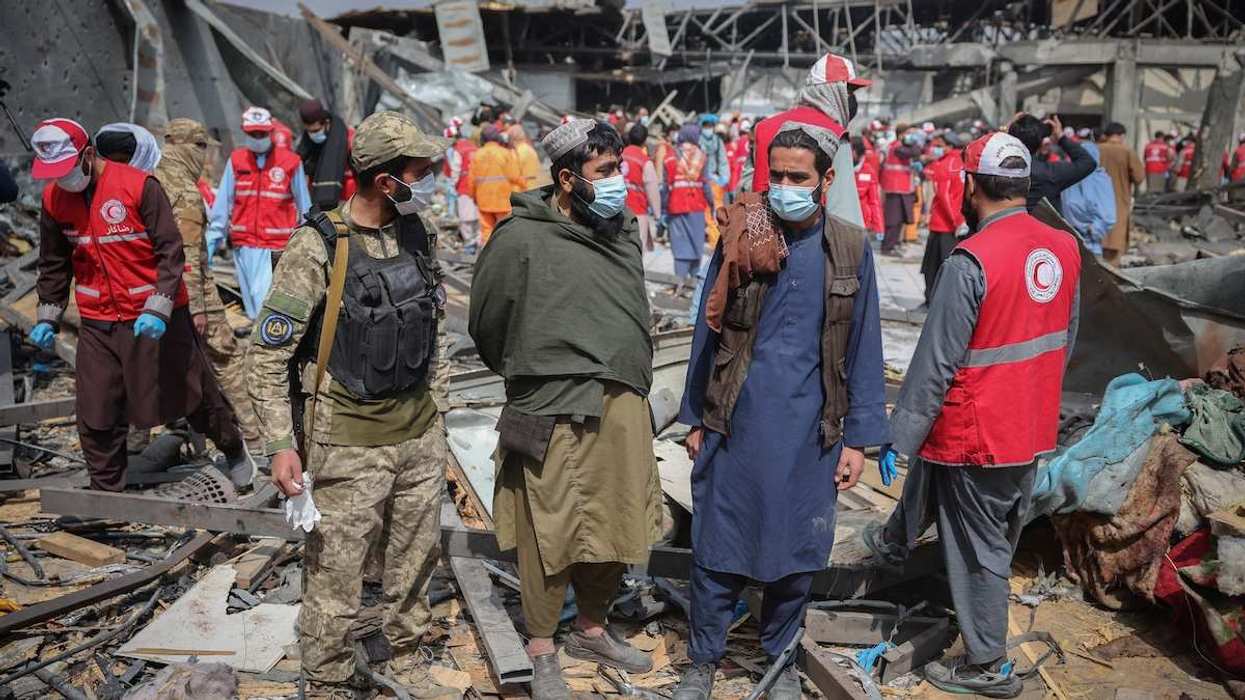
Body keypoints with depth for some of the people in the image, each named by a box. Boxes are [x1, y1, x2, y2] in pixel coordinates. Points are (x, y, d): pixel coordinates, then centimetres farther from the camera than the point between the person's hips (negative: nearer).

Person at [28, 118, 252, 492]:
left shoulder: (138, 186, -15)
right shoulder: (53, 199, 2)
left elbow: (170, 251, -15)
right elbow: (54, 265, 14)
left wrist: (158, 309, -23)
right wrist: (47, 316, 9)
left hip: (155, 319, -4)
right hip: (97, 324, 4)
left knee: (192, 390, 10)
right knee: (96, 418, 4)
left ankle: (233, 449, 34)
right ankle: (105, 493, 19)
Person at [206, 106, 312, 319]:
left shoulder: (291, 161, -1)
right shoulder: (236, 160, 7)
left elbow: (304, 208, 3)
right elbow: (222, 204, 7)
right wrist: (212, 240, 5)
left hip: (278, 246, -3)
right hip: (244, 244, 3)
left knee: (264, 298, -12)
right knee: (253, 299, 9)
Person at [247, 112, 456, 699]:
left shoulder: (415, 231, 3)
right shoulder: (318, 248, -16)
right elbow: (266, 356, -13)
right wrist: (281, 444, -18)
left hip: (419, 430, 6)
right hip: (350, 441, -6)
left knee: (415, 558, 19)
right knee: (335, 574, 5)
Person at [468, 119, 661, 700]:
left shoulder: (623, 229, 9)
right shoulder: (521, 238, -10)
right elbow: (487, 324, 3)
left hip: (624, 407, 6)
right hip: (556, 414, -6)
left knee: (618, 529, 15)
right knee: (550, 535, 4)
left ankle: (591, 631, 37)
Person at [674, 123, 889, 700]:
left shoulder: (850, 249, -1)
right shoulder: (740, 237, -3)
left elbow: (863, 347, 3)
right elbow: (708, 330, 4)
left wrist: (858, 438, 1)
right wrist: (696, 418, 6)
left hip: (808, 430, 1)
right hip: (735, 422, 0)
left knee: (797, 550, 13)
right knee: (717, 547, 7)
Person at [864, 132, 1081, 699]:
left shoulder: (971, 261, -24)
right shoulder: (1064, 248, -1)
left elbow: (935, 364, -20)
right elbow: (1066, 341, 11)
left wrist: (899, 437, -11)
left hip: (977, 434, -7)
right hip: (1034, 431, 7)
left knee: (979, 550, 8)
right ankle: (894, 544, 55)